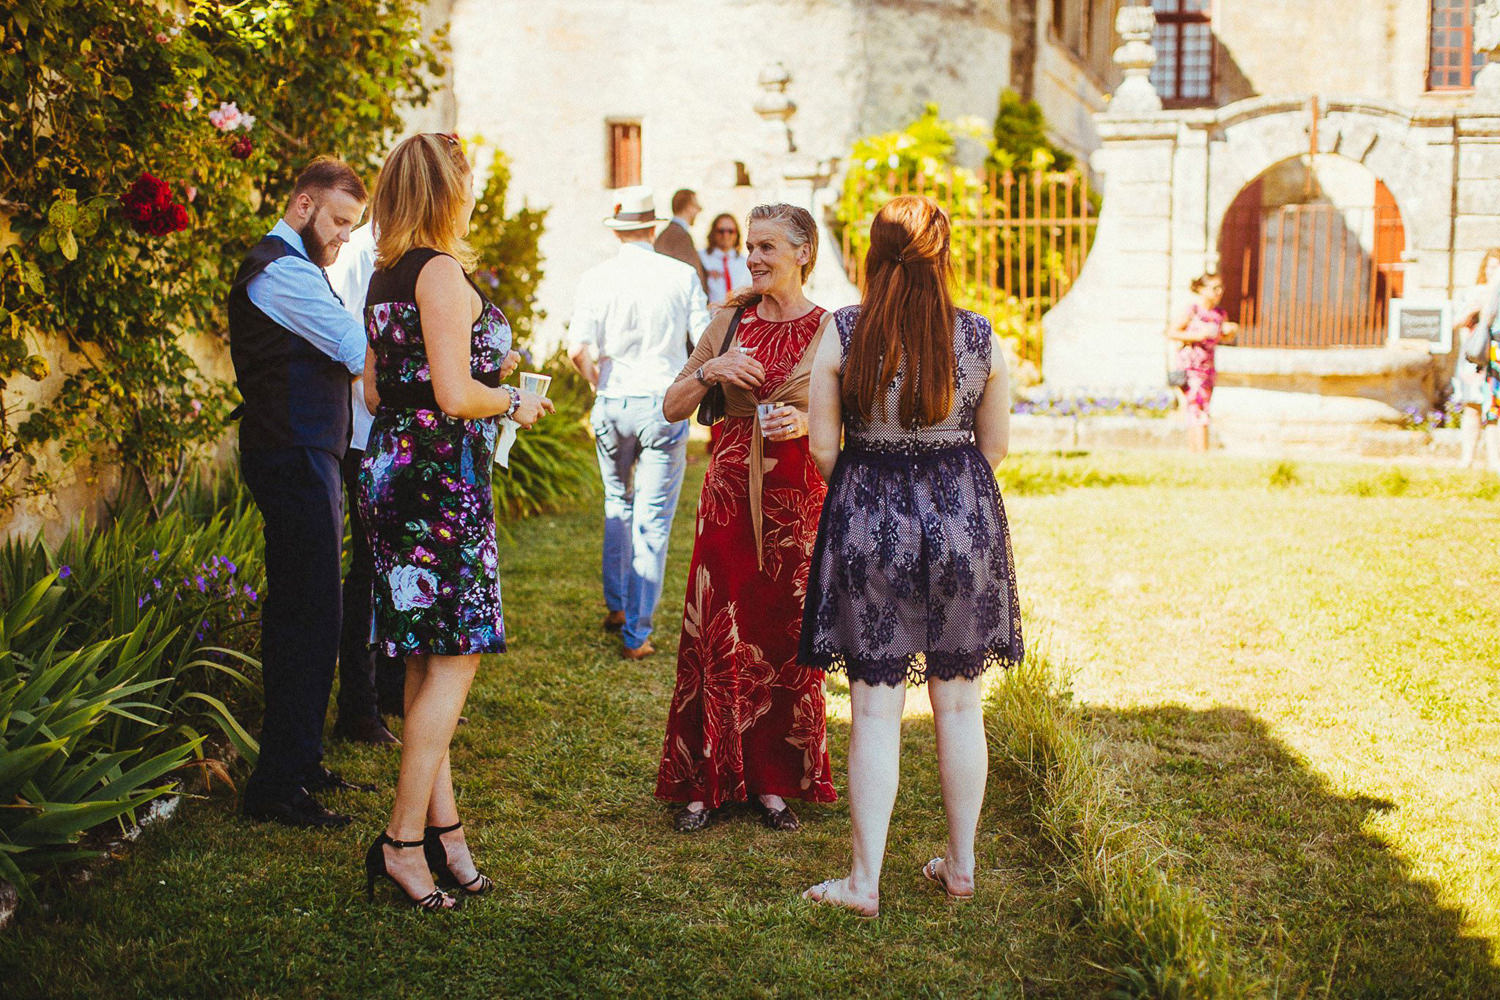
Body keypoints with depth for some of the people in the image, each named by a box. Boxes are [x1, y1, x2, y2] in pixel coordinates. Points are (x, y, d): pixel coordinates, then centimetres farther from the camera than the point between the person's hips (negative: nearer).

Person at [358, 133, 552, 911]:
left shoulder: (384, 277, 13)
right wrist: (514, 401, -1)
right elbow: (455, 397, -20)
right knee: (454, 658, -4)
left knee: (427, 661, 12)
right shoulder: (442, 273, -13)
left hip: (392, 464, 9)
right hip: (441, 476, -9)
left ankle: (442, 824, 19)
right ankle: (404, 840, 0)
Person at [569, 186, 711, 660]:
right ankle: (636, 634, 4)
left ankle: (616, 605, 31)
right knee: (652, 520, 2)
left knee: (618, 502, 25)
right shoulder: (681, 276, -4)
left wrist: (597, 382, 10)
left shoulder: (596, 278, -3)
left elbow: (579, 349, -10)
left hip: (613, 403, 2)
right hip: (664, 403, -2)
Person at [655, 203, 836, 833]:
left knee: (785, 639, 2)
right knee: (717, 636, 2)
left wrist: (806, 422, -19)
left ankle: (774, 782, 17)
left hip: (796, 500, -2)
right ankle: (708, 783, 13)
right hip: (729, 493, 2)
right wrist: (709, 371, -8)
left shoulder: (829, 330, 0)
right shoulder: (732, 322, 8)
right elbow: (671, 409, 9)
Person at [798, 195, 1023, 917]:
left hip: (868, 523, -1)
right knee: (959, 705, 13)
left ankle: (865, 881, 9)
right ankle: (960, 865, 25)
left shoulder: (841, 334, -8)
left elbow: (821, 445, -5)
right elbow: (995, 445, 5)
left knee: (875, 708, 4)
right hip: (965, 519, 2)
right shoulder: (980, 338, -4)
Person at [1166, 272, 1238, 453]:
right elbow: (1171, 333, -11)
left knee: (1195, 416, 10)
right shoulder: (1191, 311, -9)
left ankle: (1193, 454, 15)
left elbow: (1225, 339, 21)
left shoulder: (1220, 314, 8)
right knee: (1198, 412, -13)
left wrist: (1231, 331, -1)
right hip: (1189, 367, -6)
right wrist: (1197, 336, -19)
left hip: (1208, 367, 6)